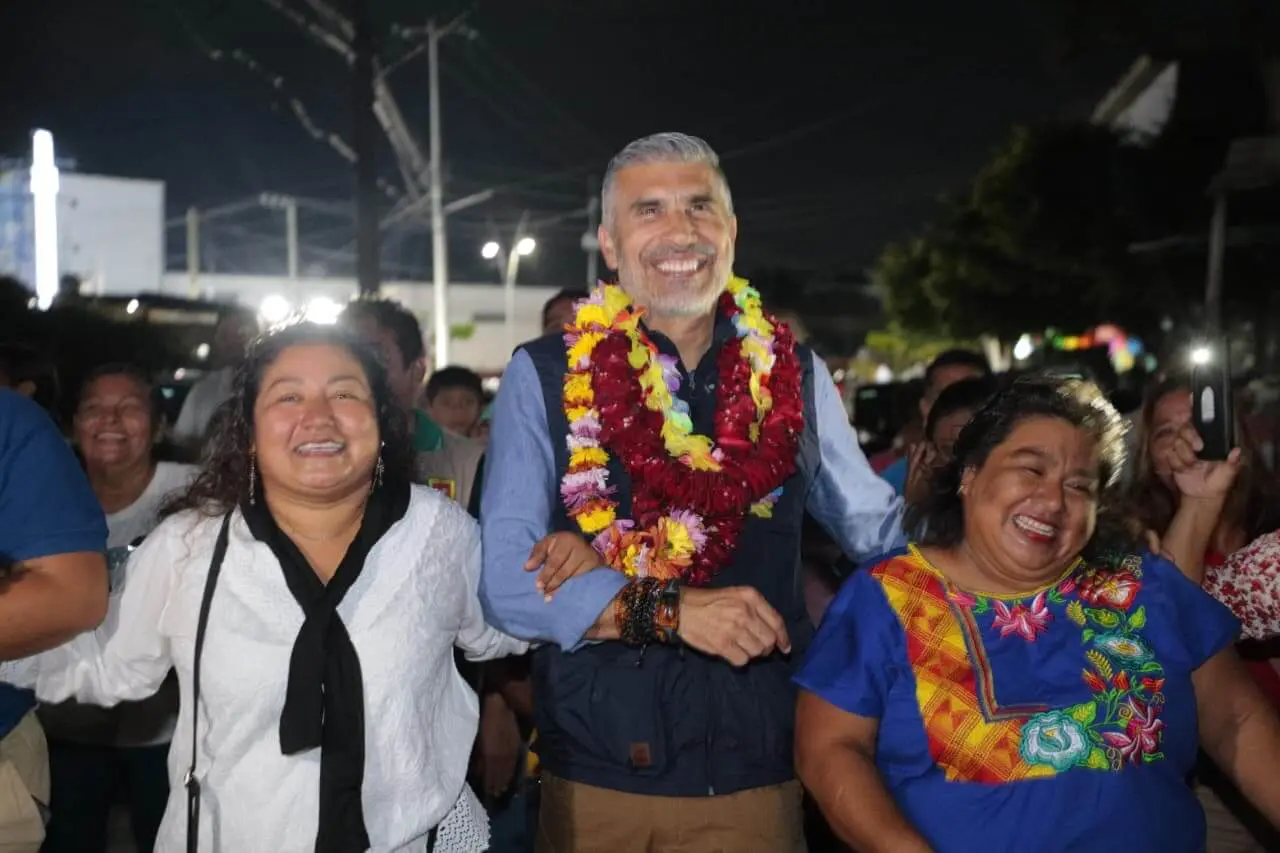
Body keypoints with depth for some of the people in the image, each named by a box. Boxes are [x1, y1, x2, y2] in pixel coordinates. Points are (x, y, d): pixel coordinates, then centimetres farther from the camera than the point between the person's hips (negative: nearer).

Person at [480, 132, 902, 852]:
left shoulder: (794, 375, 3)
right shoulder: (545, 376, -5)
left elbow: (880, 528, 12)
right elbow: (507, 577, -12)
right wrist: (666, 610, -22)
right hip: (599, 781, -1)